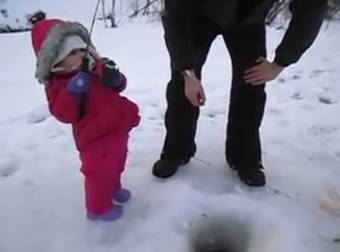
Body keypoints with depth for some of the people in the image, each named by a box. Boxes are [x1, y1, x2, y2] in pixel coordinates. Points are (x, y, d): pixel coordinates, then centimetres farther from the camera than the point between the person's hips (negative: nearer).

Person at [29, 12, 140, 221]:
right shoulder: (59, 84, -11)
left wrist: (115, 78, -14)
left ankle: (113, 188, 54)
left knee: (115, 165, 27)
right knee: (99, 173, 5)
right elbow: (64, 115, -20)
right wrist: (72, 91, -33)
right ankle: (99, 208, 28)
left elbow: (119, 86, 9)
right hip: (95, 138, -7)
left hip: (118, 129, 7)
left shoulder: (97, 67, 4)